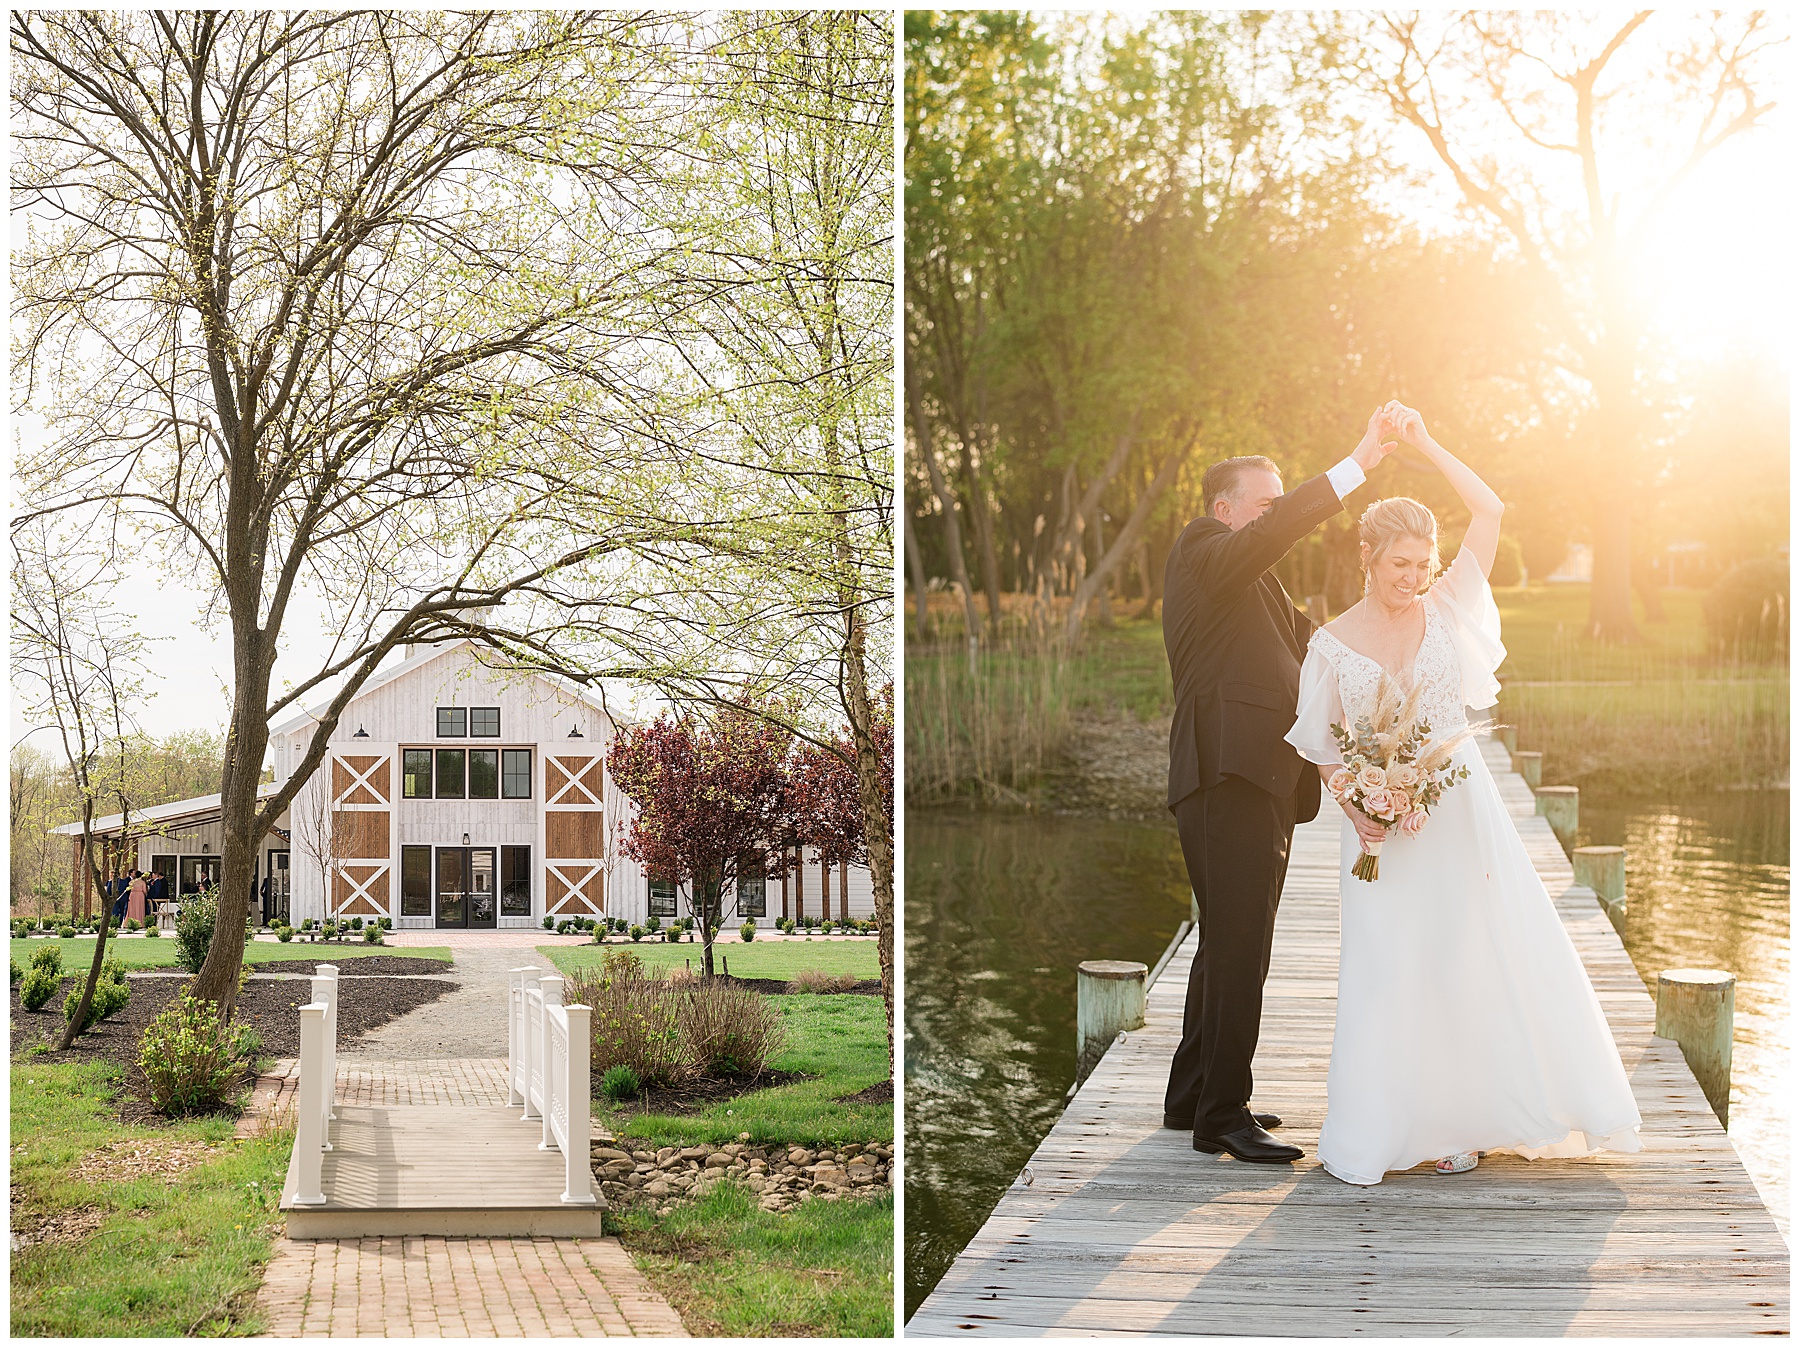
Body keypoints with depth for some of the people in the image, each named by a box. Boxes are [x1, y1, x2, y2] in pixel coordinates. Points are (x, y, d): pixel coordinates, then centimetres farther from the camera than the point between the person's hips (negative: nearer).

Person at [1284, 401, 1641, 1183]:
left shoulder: (1446, 610, 2)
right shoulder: (1332, 644, -1)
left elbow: (1489, 512, -5)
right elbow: (1318, 743, 5)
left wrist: (1424, 444, -8)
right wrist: (1355, 804, -11)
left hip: (1461, 810, 2)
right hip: (1385, 822, -1)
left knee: (1477, 961, 1)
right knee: (1385, 970, -3)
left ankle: (1457, 1124, 15)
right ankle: (1368, 1139, 8)